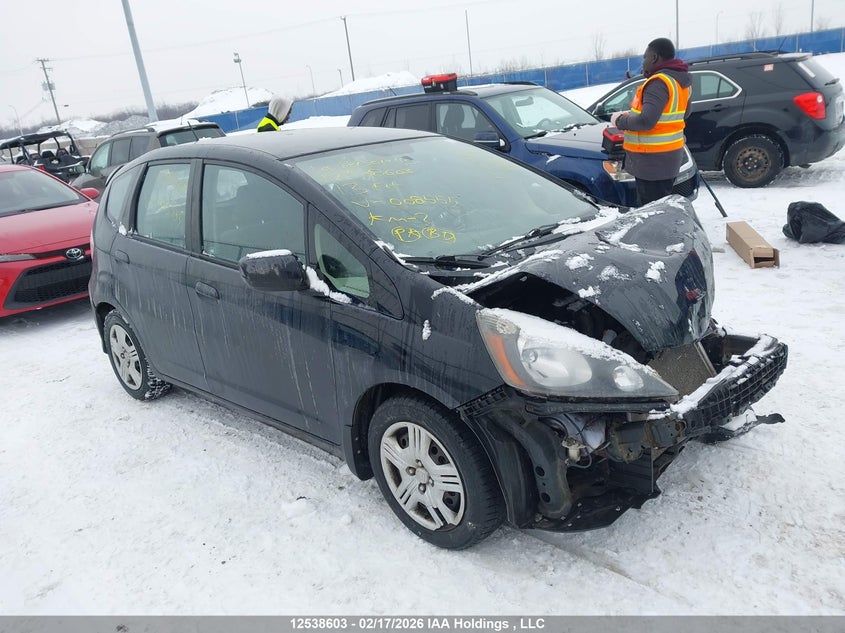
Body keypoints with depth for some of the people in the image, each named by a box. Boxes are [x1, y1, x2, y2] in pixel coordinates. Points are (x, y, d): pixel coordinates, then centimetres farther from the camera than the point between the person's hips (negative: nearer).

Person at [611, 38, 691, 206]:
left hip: (653, 159, -10)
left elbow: (646, 121, -29)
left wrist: (620, 121, -10)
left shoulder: (658, 82, -18)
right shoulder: (680, 81, 13)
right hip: (669, 155, 10)